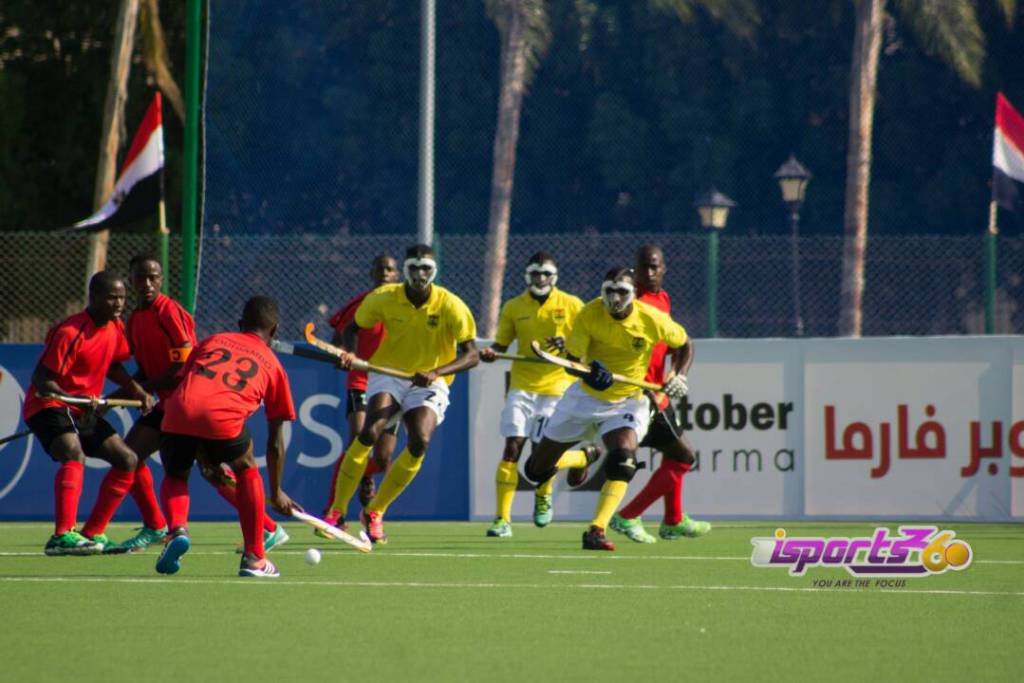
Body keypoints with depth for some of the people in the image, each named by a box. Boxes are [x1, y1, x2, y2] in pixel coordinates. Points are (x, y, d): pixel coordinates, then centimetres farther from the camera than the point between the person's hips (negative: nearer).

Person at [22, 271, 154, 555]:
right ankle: (62, 536, -46)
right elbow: (40, 378, -23)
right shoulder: (69, 333, -22)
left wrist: (137, 390, 5)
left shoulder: (115, 328, 4)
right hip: (49, 406, -9)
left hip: (83, 412, 9)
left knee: (127, 460, 6)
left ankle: (93, 534, 13)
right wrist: (74, 398, -38)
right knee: (74, 454, -35)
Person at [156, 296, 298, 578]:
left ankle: (177, 530, 0)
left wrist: (201, 453, 42)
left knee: (175, 474, 29)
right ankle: (254, 558, 22)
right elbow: (275, 442, 31)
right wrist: (276, 492, 41)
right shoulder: (272, 364, 27)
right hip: (224, 417, -2)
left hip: (178, 413, 2)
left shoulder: (212, 341, 33)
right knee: (247, 470, 28)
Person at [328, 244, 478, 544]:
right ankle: (337, 510, -18)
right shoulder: (383, 298, -9)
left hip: (429, 384, 0)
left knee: (420, 442, -24)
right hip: (387, 374, 0)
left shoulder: (451, 306, -14)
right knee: (370, 432, -27)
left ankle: (374, 512, -6)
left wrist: (436, 372, -31)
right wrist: (349, 354, -14)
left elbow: (472, 355, -15)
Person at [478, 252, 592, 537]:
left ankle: (543, 495, 34)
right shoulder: (513, 307, 5)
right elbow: (501, 344, 11)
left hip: (557, 388, -1)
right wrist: (490, 353, -12)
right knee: (512, 447, -10)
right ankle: (502, 519, -9)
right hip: (522, 385, 1)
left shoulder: (571, 305, 0)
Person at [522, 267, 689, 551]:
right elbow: (571, 359, -18)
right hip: (586, 397, 2)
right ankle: (584, 459, 43)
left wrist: (677, 376, -11)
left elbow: (682, 343, 3)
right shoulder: (589, 315, -19)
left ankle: (596, 532, -29)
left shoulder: (652, 320, -18)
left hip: (627, 401, -2)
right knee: (537, 470, 9)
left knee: (623, 459, -32)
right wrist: (588, 373, -39)